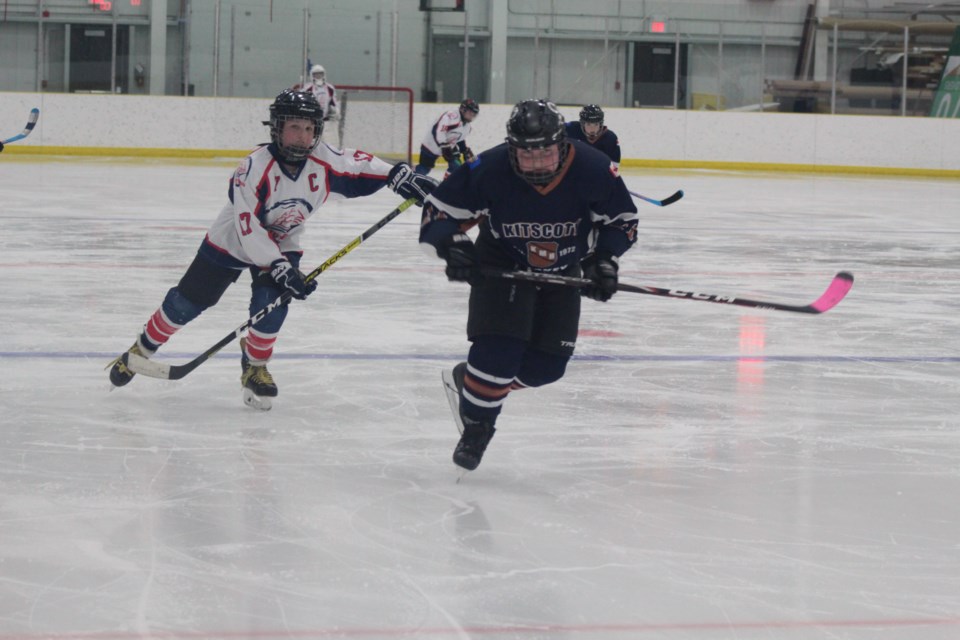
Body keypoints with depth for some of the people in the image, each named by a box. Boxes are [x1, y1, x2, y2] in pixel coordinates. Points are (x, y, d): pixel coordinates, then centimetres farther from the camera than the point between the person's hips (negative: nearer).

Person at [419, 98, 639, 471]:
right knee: (499, 348, -21)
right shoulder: (487, 171, -28)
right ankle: (475, 425, 1)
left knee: (546, 366, 0)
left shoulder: (592, 170, -24)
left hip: (562, 272, 3)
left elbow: (622, 219, -6)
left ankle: (468, 380, 24)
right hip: (501, 266, -3)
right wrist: (452, 245, -35)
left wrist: (605, 260, -19)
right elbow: (438, 211, -17)